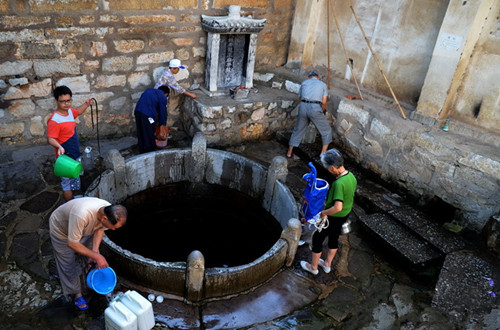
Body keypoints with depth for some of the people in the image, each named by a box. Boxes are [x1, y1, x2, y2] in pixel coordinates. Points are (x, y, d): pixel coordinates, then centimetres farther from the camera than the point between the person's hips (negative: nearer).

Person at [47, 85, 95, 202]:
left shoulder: (70, 111, 1)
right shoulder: (54, 120, -25)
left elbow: (78, 111, 24)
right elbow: (50, 139, -28)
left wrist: (86, 104, 9)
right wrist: (59, 147, -45)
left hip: (75, 155, 9)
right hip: (65, 157, -9)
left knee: (75, 180, 25)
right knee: (67, 183, 6)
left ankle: (72, 199, 44)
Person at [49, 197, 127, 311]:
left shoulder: (109, 211, -29)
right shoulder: (82, 215, -49)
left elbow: (100, 229, -8)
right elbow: (72, 244, -36)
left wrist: (95, 251, -18)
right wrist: (96, 256, -32)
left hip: (85, 229, 5)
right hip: (61, 231, -5)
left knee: (94, 261, 9)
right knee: (69, 265, 7)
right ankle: (76, 293, 30)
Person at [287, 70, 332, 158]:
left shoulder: (304, 82, 23)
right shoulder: (323, 84, 17)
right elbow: (324, 102, 7)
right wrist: (322, 112, 24)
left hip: (303, 107, 3)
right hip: (315, 108, -3)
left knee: (298, 130, 22)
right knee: (326, 130, 16)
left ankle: (289, 152, 26)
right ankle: (323, 153, 14)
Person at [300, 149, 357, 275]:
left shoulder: (339, 183, -35)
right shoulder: (351, 176, -7)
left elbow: (338, 207, -39)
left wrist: (324, 212, -21)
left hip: (333, 218, -8)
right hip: (345, 215, 8)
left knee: (317, 239, 13)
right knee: (334, 239, 26)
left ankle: (313, 267, 32)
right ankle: (327, 264, 46)